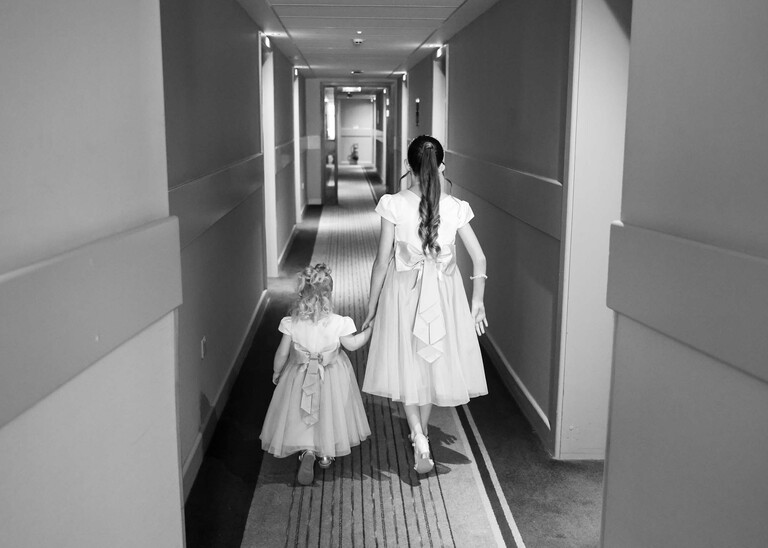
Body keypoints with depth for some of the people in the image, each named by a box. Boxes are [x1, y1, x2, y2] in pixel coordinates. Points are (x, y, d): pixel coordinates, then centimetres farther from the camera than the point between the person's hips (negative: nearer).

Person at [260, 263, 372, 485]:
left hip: (301, 376, 1)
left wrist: (277, 372, 10)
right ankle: (327, 453, 31)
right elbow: (352, 344, -6)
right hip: (332, 377, 0)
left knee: (304, 416, 14)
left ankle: (308, 451, -9)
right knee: (329, 412, 21)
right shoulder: (337, 323, -21)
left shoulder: (292, 323, -18)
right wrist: (370, 329, 9)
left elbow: (282, 353, -9)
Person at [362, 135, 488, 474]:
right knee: (434, 364, 21)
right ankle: (421, 430, 37)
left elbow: (382, 261, -11)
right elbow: (479, 260, -5)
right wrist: (477, 302, 9)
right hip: (444, 293, 2)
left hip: (404, 292, -2)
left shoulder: (393, 205, -14)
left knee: (408, 366, 13)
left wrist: (372, 307, 0)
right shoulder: (455, 207, -8)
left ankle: (420, 439, -2)